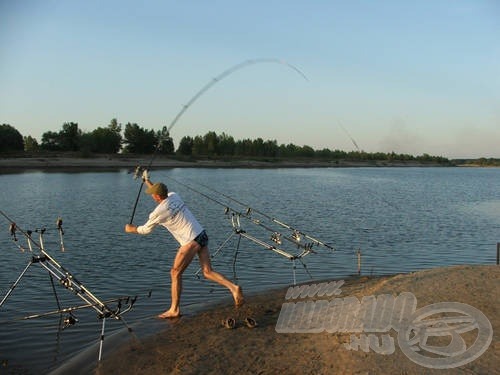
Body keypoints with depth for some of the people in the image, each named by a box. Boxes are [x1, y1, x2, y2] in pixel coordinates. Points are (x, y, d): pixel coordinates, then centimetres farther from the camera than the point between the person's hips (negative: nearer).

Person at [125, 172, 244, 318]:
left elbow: (145, 230, 6)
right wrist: (147, 182, 43)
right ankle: (233, 288, -7)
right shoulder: (174, 196, 7)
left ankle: (174, 309, 10)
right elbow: (161, 192, 34)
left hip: (191, 241, -8)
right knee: (208, 272, 9)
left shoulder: (159, 212, -11)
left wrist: (131, 229, 25)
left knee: (175, 273, 4)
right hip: (202, 235, 8)